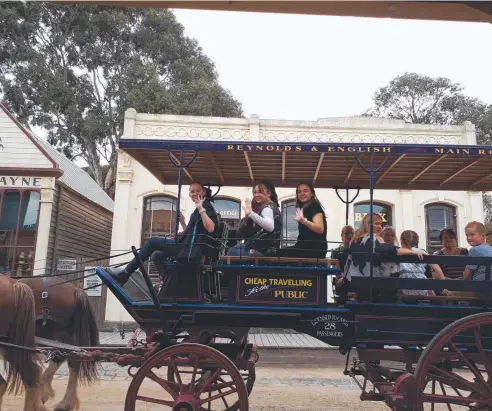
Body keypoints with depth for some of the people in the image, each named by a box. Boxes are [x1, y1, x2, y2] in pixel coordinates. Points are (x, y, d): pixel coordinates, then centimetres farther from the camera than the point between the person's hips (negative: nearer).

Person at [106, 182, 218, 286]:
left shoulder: (207, 207, -5)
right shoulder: (196, 212, 22)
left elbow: (210, 228, -25)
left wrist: (201, 209, -24)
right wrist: (182, 222, 10)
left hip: (192, 251, -10)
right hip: (189, 249, 10)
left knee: (152, 241, -7)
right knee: (157, 256, 20)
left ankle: (125, 273, -1)